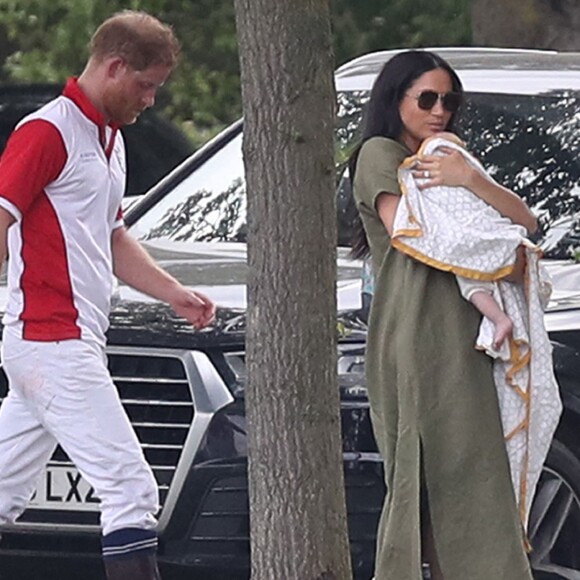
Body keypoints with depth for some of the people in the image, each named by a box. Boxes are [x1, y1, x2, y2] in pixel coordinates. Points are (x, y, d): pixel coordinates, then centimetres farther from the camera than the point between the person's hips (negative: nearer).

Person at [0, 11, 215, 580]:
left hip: (74, 344, 10)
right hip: (51, 343, -10)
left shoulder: (109, 138, 20)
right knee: (130, 487, -12)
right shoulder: (47, 131, -11)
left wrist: (175, 294, 19)